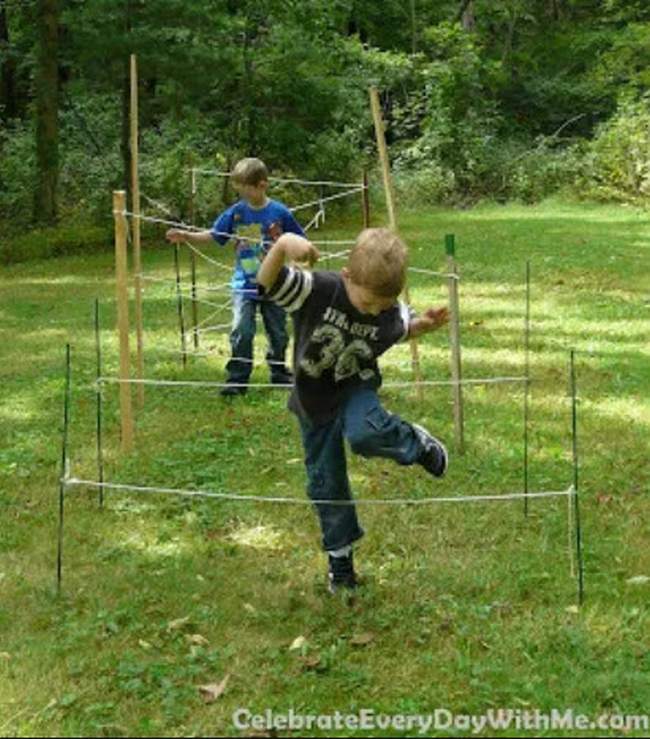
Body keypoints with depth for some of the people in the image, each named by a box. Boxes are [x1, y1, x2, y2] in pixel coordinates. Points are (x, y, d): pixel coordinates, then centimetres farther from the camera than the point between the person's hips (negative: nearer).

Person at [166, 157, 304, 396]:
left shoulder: (279, 212, -8)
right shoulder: (236, 212, -4)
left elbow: (299, 242, 2)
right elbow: (212, 235, -2)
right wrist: (186, 236, -13)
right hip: (244, 285, 0)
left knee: (278, 332, 12)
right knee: (241, 333, -7)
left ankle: (280, 374, 29)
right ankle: (237, 380, 1)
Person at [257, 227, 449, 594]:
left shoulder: (391, 314, -17)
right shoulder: (317, 290, -26)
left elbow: (405, 328, 7)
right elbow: (267, 283, -33)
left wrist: (426, 324, -15)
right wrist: (283, 246, -52)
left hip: (355, 388, 0)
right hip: (314, 400, 0)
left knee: (365, 433, -36)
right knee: (325, 482, 8)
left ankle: (417, 444, -4)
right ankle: (340, 556, 29)